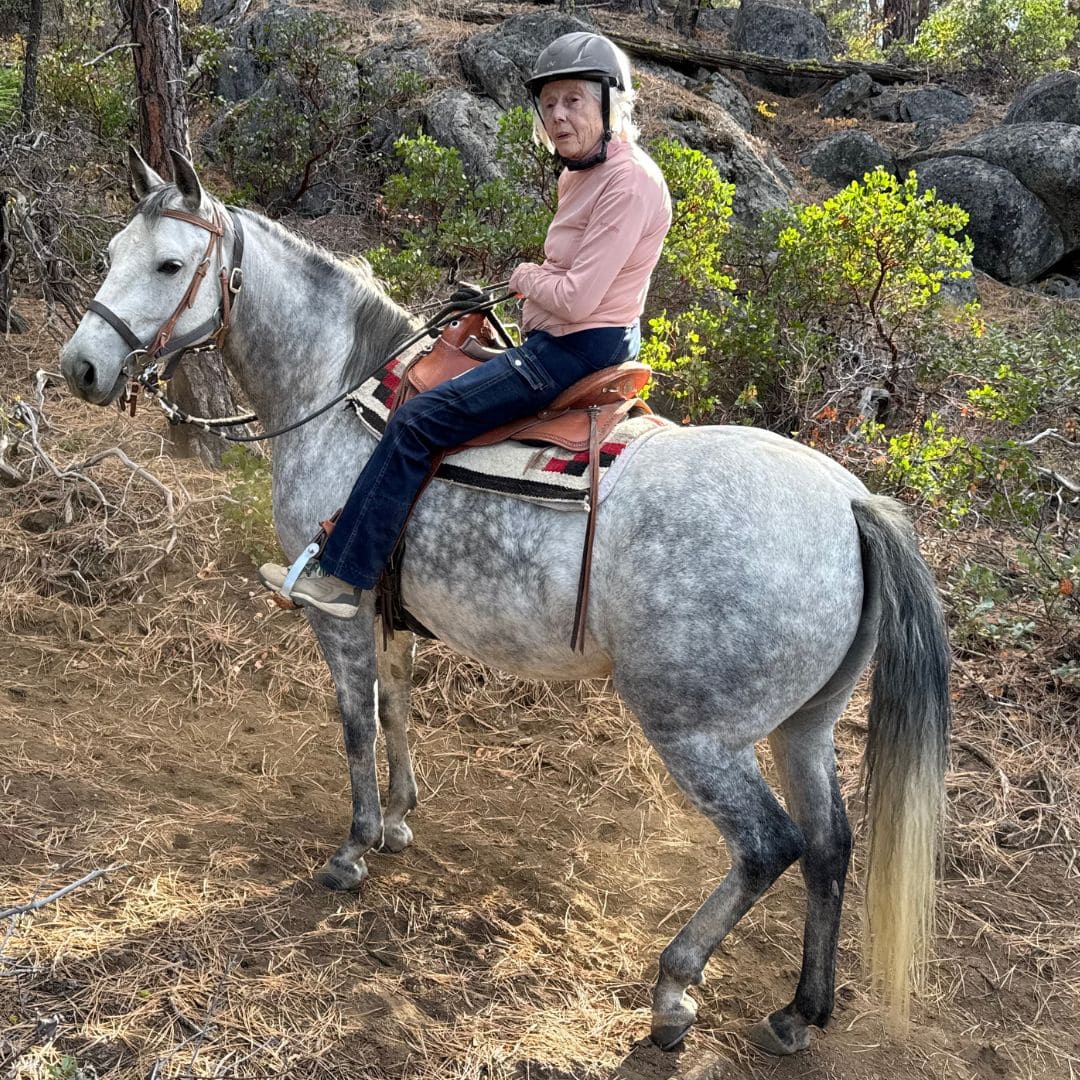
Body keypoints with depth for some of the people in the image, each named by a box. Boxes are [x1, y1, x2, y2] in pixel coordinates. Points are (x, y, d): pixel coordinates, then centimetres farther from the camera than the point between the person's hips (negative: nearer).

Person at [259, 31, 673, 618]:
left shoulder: (630, 182, -21)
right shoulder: (581, 173, 10)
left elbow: (575, 299, -25)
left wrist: (525, 276, -7)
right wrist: (533, 282, 5)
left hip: (577, 351, -11)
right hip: (566, 343, 11)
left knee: (416, 422, -15)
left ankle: (339, 578, -7)